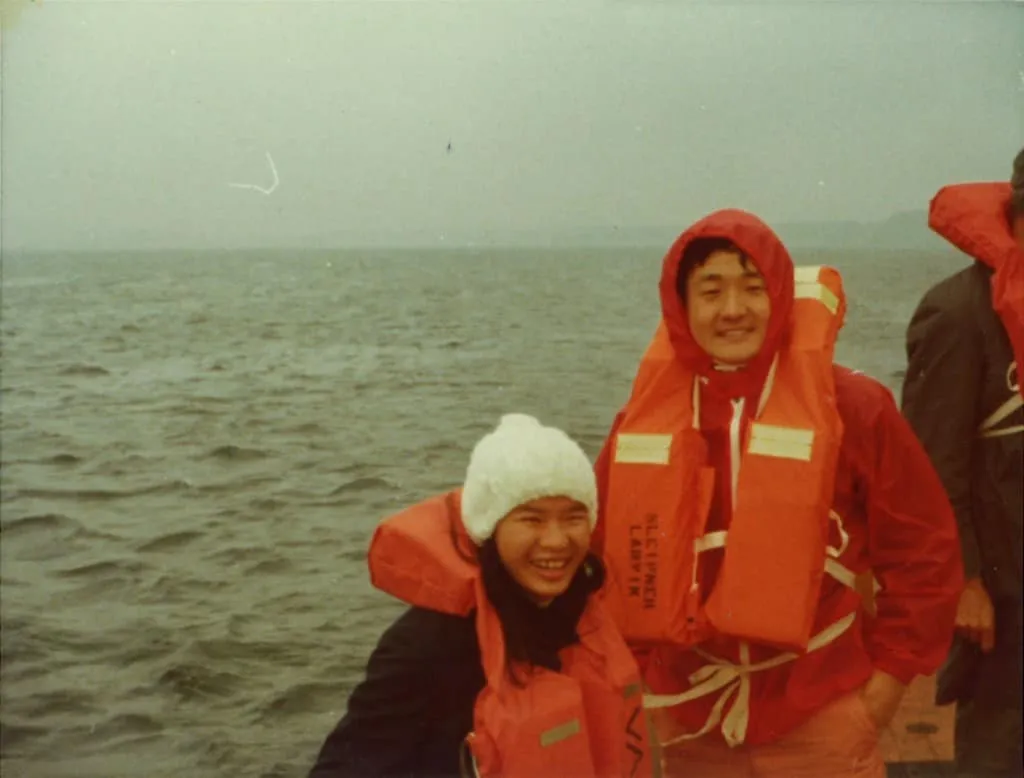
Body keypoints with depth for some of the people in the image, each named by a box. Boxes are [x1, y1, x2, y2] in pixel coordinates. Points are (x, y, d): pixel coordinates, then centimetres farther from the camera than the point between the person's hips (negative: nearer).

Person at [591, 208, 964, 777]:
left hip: (819, 727, -3)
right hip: (687, 727, 3)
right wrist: (638, 676, 6)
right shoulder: (643, 422, 0)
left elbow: (924, 553, -3)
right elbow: (606, 552, 9)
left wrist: (883, 686, -5)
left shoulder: (853, 407, -9)